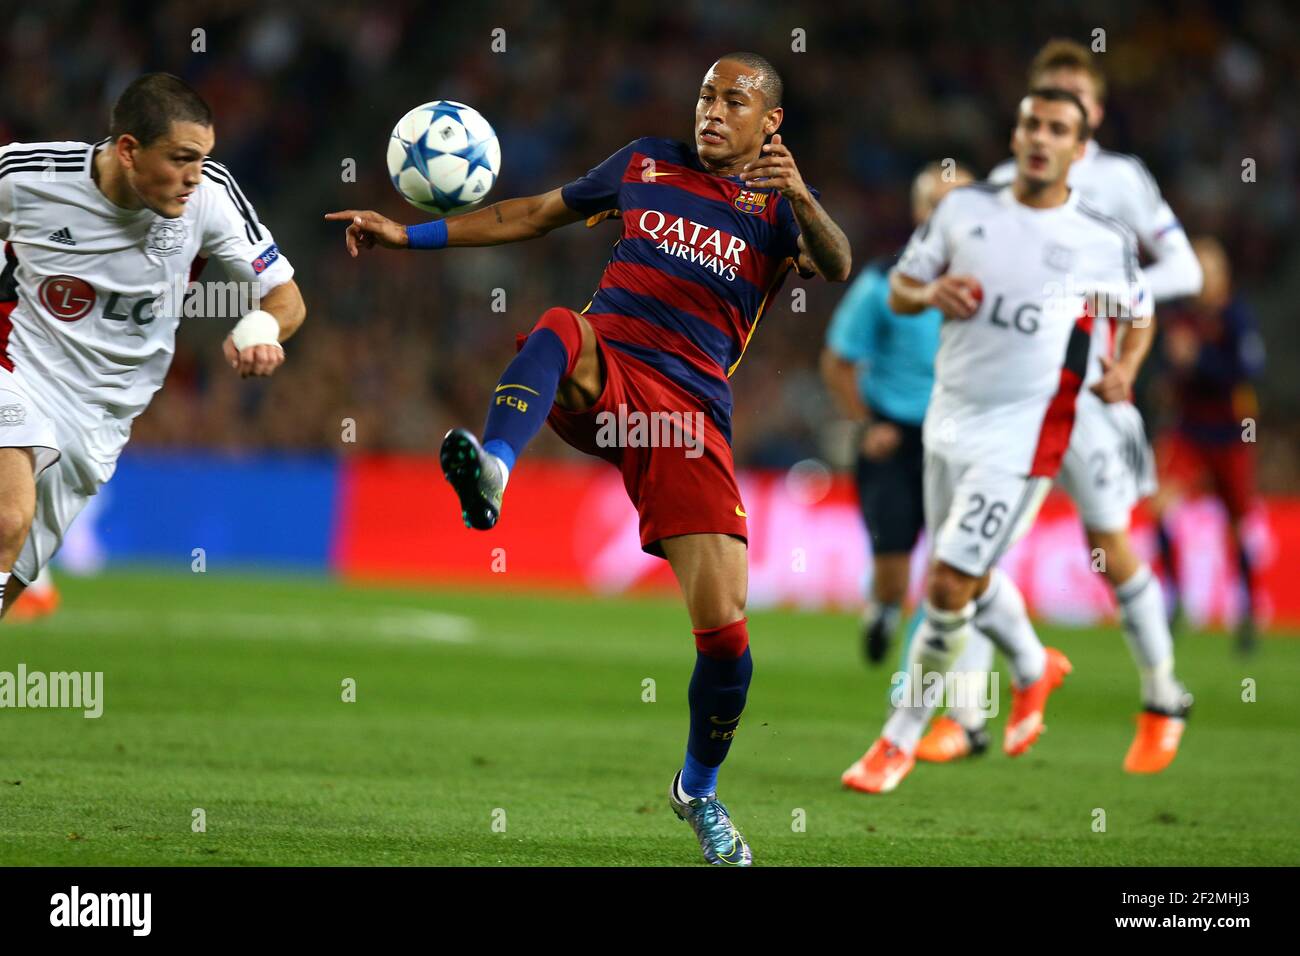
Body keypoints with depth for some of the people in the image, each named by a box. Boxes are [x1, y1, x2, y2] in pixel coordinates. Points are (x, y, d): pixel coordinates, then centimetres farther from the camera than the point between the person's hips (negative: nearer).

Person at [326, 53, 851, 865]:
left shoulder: (777, 205, 7)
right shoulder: (646, 165, 16)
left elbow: (836, 266, -14)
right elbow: (532, 215, 26)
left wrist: (801, 197, -35)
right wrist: (409, 236, 22)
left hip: (691, 411, -1)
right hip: (600, 373, 1)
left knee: (725, 630, -9)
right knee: (560, 328, -37)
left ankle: (699, 792, 19)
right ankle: (493, 468, -65)